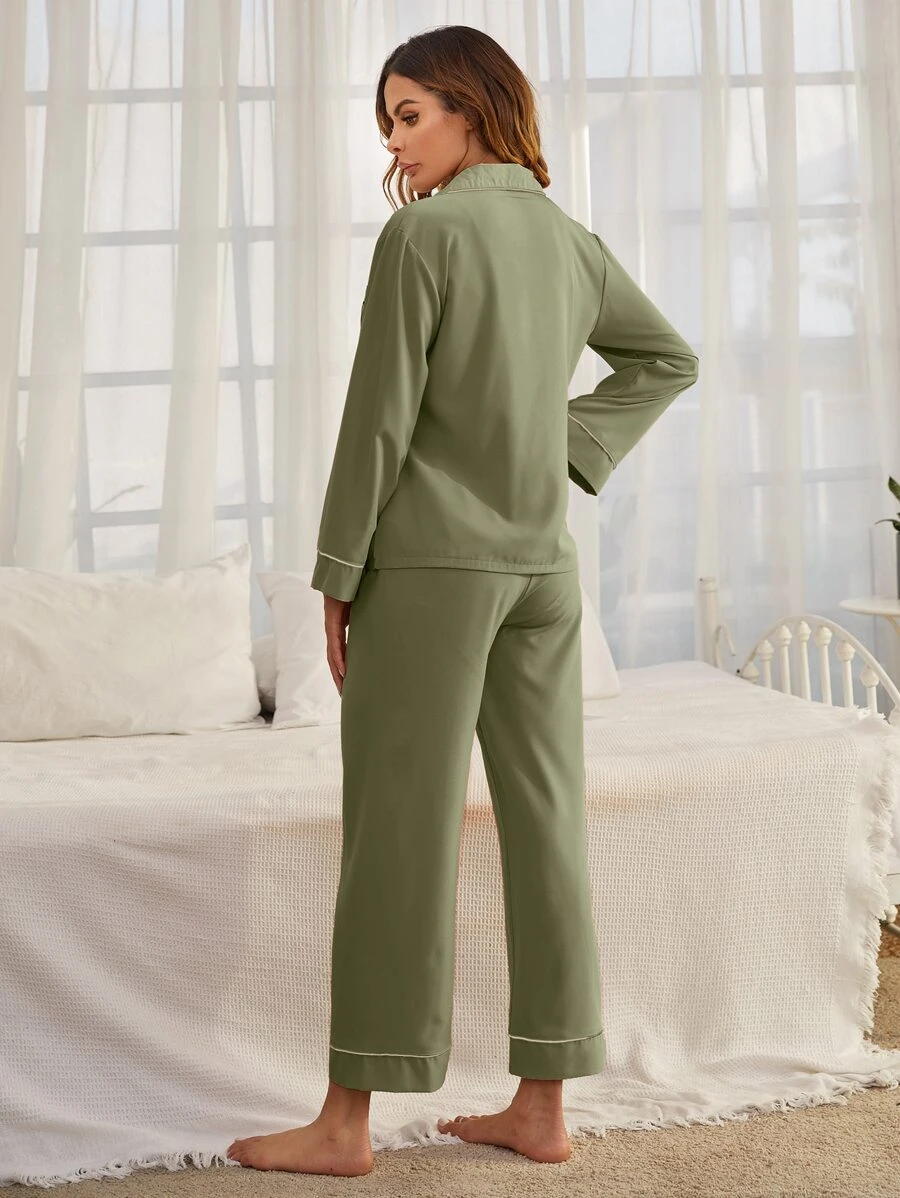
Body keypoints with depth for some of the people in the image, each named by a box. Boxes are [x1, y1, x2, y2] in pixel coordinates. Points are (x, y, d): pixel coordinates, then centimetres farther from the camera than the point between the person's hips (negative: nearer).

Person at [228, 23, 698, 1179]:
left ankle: (348, 1121, 6)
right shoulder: (570, 239, 12)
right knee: (543, 821, 7)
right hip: (542, 563, 7)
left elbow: (380, 417, -12)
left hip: (430, 560, -7)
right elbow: (667, 359, 24)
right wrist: (577, 452, 15)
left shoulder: (422, 232, -9)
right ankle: (541, 1105, 15)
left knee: (399, 833, -3)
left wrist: (337, 572, -6)